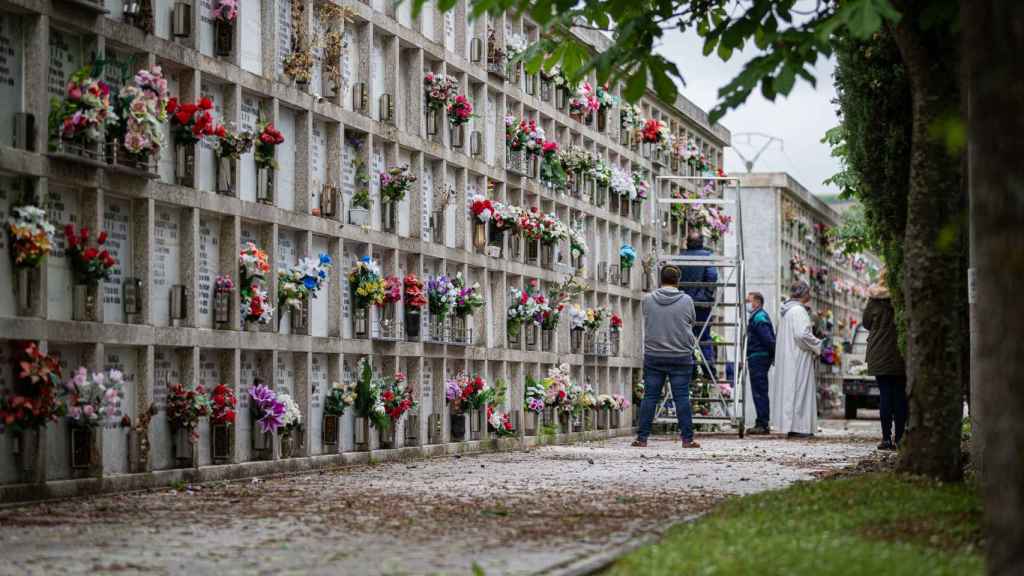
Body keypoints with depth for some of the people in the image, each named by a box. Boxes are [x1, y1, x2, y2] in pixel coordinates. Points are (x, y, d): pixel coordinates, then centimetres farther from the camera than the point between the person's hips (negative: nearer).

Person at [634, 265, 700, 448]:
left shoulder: (648, 300, -2)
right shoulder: (686, 300, -4)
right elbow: (692, 322, 9)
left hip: (653, 356, 1)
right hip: (681, 356, -1)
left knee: (650, 397, 5)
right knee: (682, 398, 2)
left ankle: (642, 438, 6)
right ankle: (687, 438, 2)